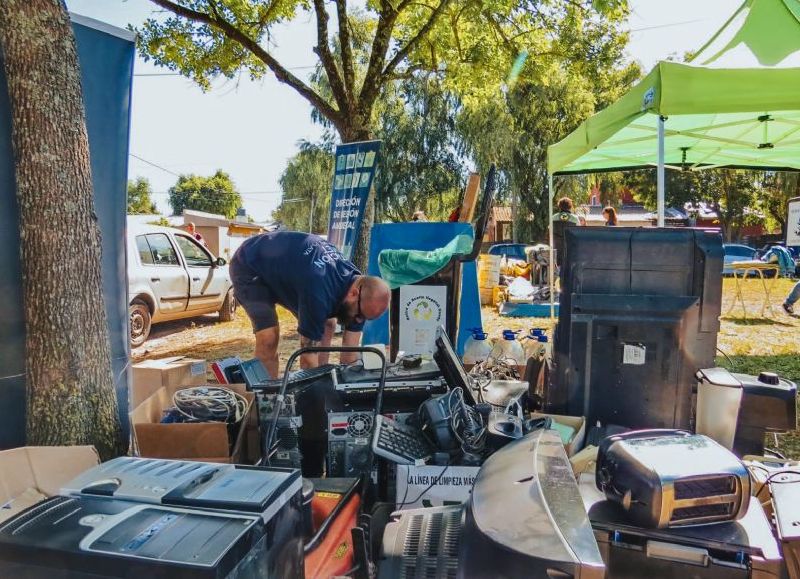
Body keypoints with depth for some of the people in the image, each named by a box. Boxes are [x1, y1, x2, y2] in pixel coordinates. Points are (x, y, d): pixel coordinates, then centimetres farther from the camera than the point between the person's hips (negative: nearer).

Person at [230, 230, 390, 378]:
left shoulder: (358, 282, -17)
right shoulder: (319, 292, -41)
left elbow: (350, 353, -11)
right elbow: (309, 355, -33)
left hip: (284, 265, 8)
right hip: (249, 266, -7)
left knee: (326, 326, 1)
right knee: (269, 338, -23)